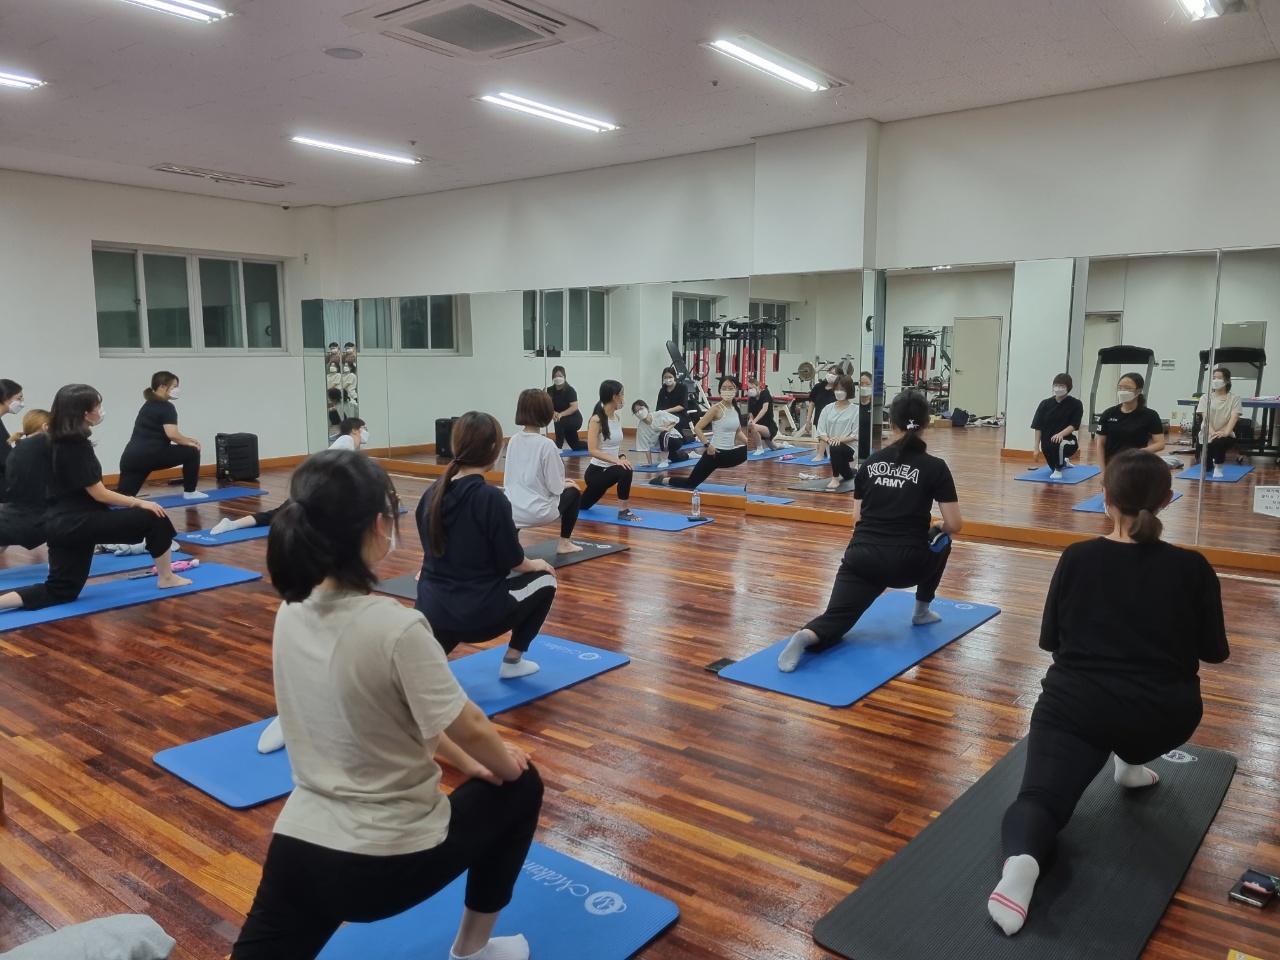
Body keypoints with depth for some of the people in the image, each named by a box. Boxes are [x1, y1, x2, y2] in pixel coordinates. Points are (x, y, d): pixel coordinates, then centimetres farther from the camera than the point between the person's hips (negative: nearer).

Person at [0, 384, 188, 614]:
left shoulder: (58, 442, 9)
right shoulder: (77, 446, -17)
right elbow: (98, 493, -16)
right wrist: (139, 502, -9)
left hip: (63, 524, 10)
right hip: (79, 522, -10)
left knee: (61, 590, 14)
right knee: (155, 519, -3)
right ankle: (166, 578, 10)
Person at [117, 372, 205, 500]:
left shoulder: (149, 405, 25)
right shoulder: (167, 407, -4)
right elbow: (172, 435, -17)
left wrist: (188, 440, 23)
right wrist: (188, 443, 2)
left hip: (130, 458, 8)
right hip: (150, 455, -8)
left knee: (122, 496, 2)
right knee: (192, 452, 10)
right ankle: (189, 492, 18)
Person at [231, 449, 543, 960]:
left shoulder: (290, 615, -2)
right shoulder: (395, 626, -26)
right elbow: (468, 729, -14)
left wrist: (467, 762, 16)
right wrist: (504, 763, 7)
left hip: (298, 849, 6)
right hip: (387, 862, -5)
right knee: (519, 787, 18)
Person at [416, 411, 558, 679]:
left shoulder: (432, 493, 1)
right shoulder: (491, 498, -19)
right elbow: (512, 561, -10)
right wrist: (535, 564, 12)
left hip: (432, 610, 6)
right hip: (477, 613, -6)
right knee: (544, 580, 19)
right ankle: (512, 662, 24)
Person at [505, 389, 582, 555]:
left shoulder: (513, 440, 3)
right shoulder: (546, 444, -15)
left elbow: (507, 479, 12)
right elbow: (555, 487, -13)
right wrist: (565, 484, 12)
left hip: (510, 510, 5)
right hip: (537, 511, -5)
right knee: (574, 492, 20)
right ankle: (564, 544, 27)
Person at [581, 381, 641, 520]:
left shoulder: (618, 418, 5)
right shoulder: (596, 420, -18)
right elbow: (593, 450, -23)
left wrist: (622, 456, -6)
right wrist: (616, 460, -33)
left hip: (609, 470, 8)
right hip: (596, 471, -8)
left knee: (583, 505, 21)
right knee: (625, 471, -35)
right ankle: (623, 511, -19)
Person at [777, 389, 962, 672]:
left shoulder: (870, 462, 11)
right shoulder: (935, 467, 0)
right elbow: (955, 525, 2)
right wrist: (939, 527, 24)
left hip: (861, 557, 2)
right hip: (906, 563, -2)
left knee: (835, 620, 1)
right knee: (941, 541, 31)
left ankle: (807, 636, -34)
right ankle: (921, 611, 33)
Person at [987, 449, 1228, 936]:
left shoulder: (1076, 558, -2)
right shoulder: (1193, 569, -3)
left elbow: (1050, 640, 6)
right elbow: (1214, 654, 8)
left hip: (1074, 704, -1)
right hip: (1161, 717, 1)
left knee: (1040, 799, -4)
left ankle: (1021, 860, -36)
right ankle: (1130, 764, 35)